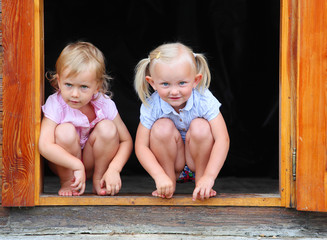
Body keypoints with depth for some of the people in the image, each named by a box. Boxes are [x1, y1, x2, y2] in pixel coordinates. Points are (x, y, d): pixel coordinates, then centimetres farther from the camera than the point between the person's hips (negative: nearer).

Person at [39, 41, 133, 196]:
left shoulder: (105, 105, -16)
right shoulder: (55, 105, -24)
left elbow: (126, 141, -11)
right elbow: (45, 146, -35)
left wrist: (114, 169, -27)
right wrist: (77, 166, -39)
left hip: (94, 161, 2)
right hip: (64, 164, -2)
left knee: (107, 127, -23)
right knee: (65, 130, -30)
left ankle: (98, 180, -8)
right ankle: (66, 183, -10)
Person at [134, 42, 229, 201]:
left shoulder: (204, 100, -26)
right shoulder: (151, 106, -23)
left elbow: (222, 139, -30)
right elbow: (141, 146, -22)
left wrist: (208, 177, -39)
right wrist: (160, 176, -36)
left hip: (199, 154, 0)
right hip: (170, 157, 1)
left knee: (200, 127, -30)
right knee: (162, 128, -28)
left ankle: (200, 179, -9)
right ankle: (170, 180, -10)